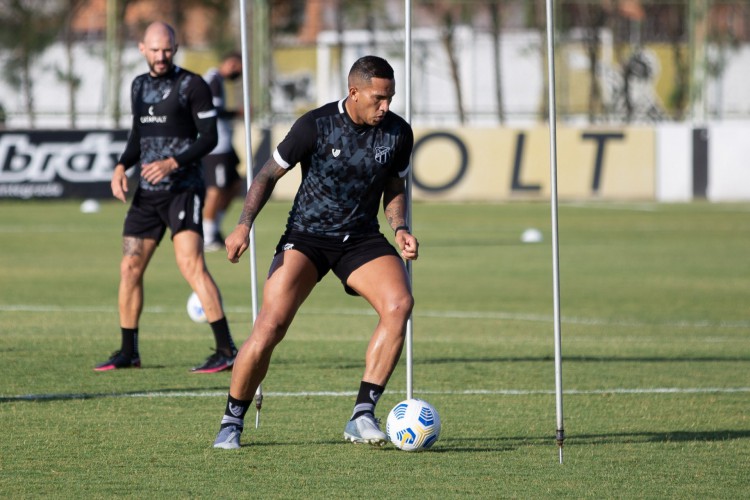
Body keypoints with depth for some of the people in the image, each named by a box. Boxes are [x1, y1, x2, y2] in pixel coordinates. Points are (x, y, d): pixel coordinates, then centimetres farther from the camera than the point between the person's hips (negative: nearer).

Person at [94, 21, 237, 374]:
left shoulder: (192, 86, -6)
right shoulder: (139, 86, 15)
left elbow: (209, 137, -9)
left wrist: (173, 163, -22)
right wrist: (121, 167, 5)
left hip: (183, 189, -7)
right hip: (147, 192, 7)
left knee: (190, 263, -20)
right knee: (130, 267, 6)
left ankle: (226, 349, -21)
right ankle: (128, 352, 19)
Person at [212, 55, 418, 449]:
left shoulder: (398, 133, -3)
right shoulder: (316, 125, -12)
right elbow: (269, 175, -2)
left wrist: (400, 229, -4)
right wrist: (244, 225, -13)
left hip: (362, 240, 3)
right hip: (306, 237, -3)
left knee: (399, 303, -25)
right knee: (271, 324, -20)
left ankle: (362, 416, -20)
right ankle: (232, 422, 1)